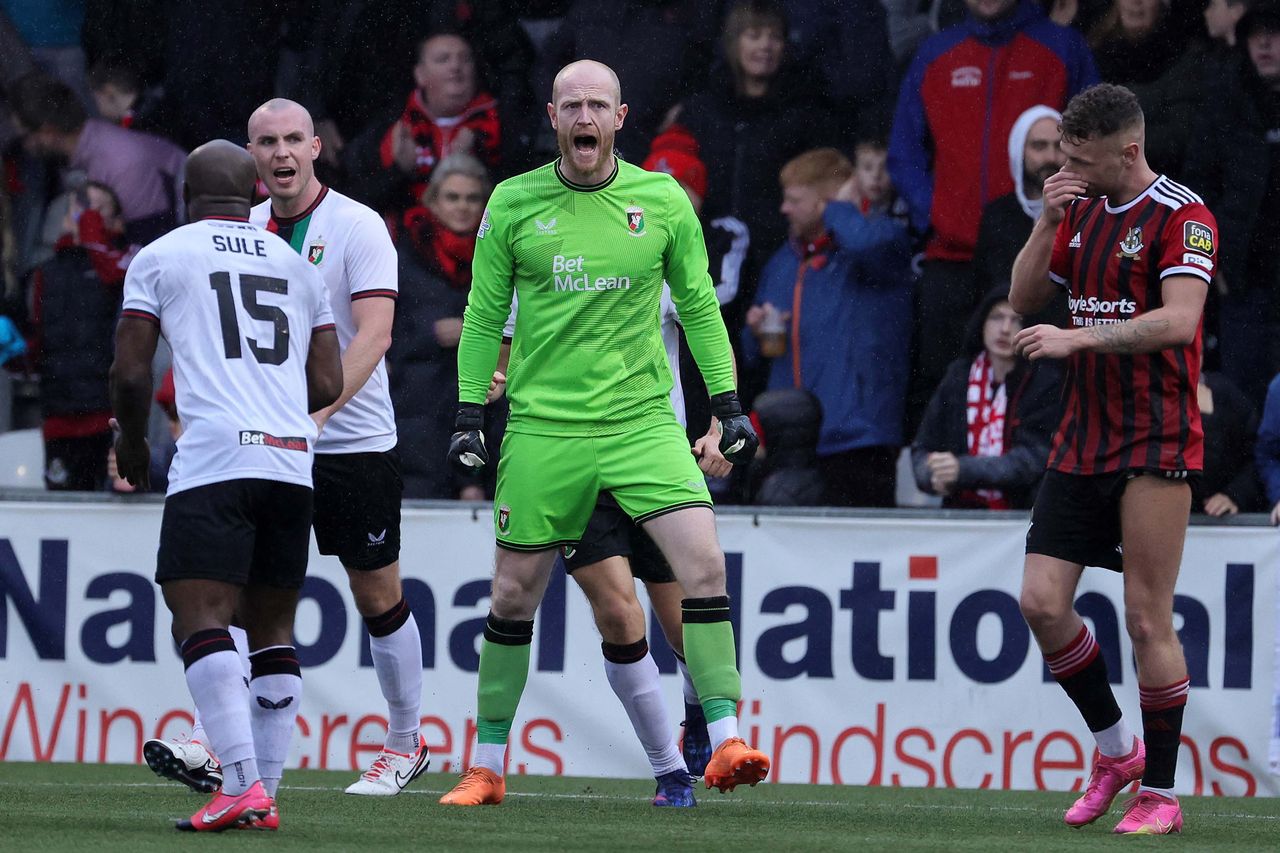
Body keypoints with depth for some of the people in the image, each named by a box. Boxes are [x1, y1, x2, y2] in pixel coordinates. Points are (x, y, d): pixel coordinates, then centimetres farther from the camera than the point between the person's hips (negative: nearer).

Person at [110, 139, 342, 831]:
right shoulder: (296, 266, 20)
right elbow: (328, 385, 18)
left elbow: (130, 373, 3)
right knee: (272, 627, 12)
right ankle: (264, 796, 8)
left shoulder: (160, 257, 8)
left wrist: (131, 444, 21)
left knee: (200, 620, -11)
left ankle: (243, 782, -26)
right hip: (293, 461, 5)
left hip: (214, 459, -5)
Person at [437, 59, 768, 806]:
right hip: (543, 427, 0)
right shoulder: (513, 204, 1)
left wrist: (729, 407, 5)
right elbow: (485, 317, 8)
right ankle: (487, 767, 16)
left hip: (641, 418, 0)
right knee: (514, 594, 3)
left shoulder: (663, 202, 2)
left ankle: (726, 744, -17)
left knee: (703, 561, -17)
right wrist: (469, 417, 4)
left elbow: (699, 308, 10)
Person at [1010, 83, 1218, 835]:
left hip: (1157, 443, -7)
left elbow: (1178, 321, -22)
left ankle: (1161, 793, 4)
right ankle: (1115, 749, 18)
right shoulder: (1084, 210, 12)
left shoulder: (1183, 216, -10)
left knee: (1147, 618, -6)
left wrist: (1077, 337, -27)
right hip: (1083, 440, 7)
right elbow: (1025, 299, 12)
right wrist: (1048, 222, -2)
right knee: (1042, 602, -2)